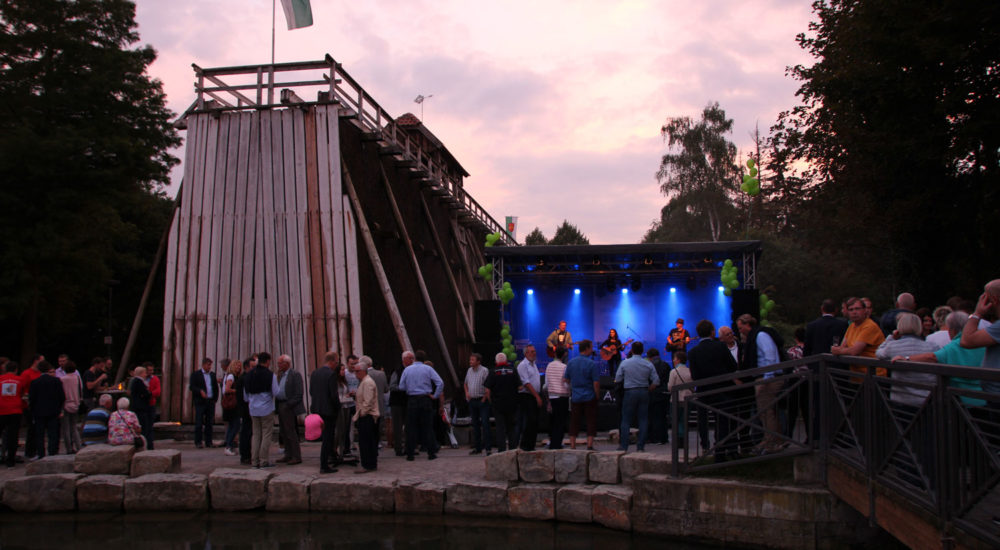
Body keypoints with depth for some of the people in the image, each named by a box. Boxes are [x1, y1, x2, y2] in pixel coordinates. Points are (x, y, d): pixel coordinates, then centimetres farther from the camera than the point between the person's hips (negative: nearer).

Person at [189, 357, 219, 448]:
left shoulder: (212, 375, 15)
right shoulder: (196, 374, 1)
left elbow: (216, 388, 18)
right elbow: (191, 386, -7)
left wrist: (215, 399, 7)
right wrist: (200, 391, -22)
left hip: (211, 402, 4)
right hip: (200, 402, -4)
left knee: (209, 423, 6)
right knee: (199, 423, -3)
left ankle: (208, 442, 11)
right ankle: (198, 442, 2)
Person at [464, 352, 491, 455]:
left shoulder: (484, 371, -10)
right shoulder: (469, 371, 11)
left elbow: (489, 387, -13)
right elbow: (465, 384, 25)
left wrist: (484, 398, -13)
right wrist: (466, 392, 8)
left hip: (482, 401, -7)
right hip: (472, 401, 7)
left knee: (485, 424, -8)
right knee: (475, 424, 11)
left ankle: (487, 448, -6)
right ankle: (477, 447, 18)